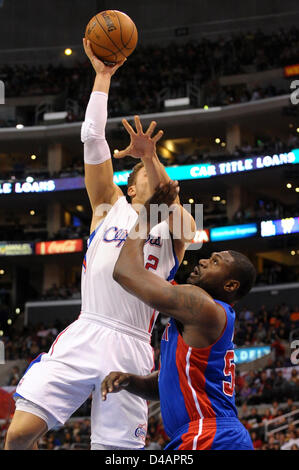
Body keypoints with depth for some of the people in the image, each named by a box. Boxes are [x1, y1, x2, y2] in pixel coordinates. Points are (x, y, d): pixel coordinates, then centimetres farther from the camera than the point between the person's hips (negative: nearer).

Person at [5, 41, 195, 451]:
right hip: (84, 335, 0)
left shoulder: (175, 226, 17)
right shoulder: (111, 207, 19)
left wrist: (151, 158, -20)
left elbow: (186, 226, -9)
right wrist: (103, 75, 11)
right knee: (20, 432, -14)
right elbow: (92, 138, 11)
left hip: (131, 348, 0)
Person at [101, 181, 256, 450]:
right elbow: (160, 387, 25)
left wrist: (147, 214, 0)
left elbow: (125, 271, -12)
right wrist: (129, 381, 4)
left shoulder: (202, 306, -10)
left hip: (209, 440, -10)